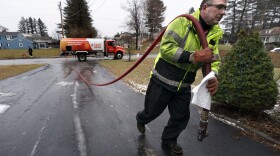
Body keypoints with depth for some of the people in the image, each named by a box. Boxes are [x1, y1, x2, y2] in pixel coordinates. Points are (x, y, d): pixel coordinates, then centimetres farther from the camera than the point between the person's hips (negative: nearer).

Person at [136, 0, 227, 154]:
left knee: (182, 116, 14)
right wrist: (192, 57, -32)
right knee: (153, 111, 14)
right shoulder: (183, 22, -17)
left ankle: (169, 141, 40)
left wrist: (213, 76, -19)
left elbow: (215, 59, 2)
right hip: (163, 80, -5)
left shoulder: (214, 33, 4)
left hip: (184, 86, 6)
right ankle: (141, 119, 51)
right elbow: (165, 47, -26)